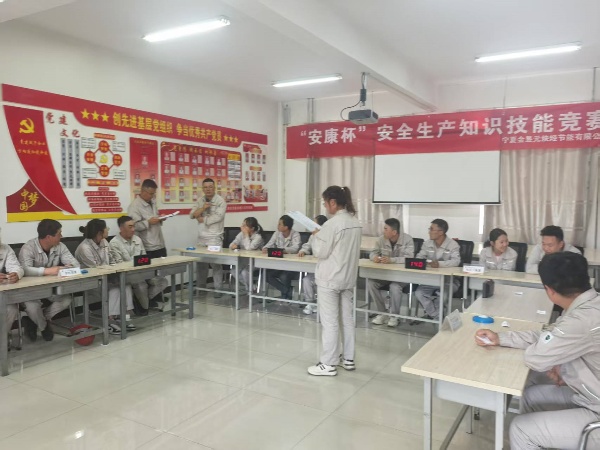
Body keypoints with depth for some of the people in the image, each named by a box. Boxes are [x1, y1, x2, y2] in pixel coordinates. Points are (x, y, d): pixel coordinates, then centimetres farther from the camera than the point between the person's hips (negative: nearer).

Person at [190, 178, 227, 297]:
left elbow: (217, 217, -20)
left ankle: (218, 289, 1)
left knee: (216, 263, -6)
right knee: (200, 262, 11)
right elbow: (192, 215, 2)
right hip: (201, 237, 6)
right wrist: (203, 208, -14)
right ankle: (200, 287, 23)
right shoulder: (200, 200, 11)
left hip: (215, 237, -6)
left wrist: (202, 219, -8)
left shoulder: (220, 201, -7)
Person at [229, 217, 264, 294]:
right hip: (243, 261, 6)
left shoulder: (258, 237, -18)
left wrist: (246, 235, -24)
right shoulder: (241, 234, 2)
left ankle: (251, 290, -3)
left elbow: (248, 248, -31)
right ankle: (247, 287, 5)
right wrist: (233, 245, -26)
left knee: (245, 272, -30)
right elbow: (232, 245, -1)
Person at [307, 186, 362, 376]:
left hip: (330, 279, -8)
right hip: (348, 277, 8)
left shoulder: (332, 224, -20)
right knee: (347, 319, 15)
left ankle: (328, 364, 9)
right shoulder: (356, 222, 6)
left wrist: (316, 236, 1)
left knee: (330, 322, 0)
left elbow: (320, 252, -16)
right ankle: (348, 359, 26)